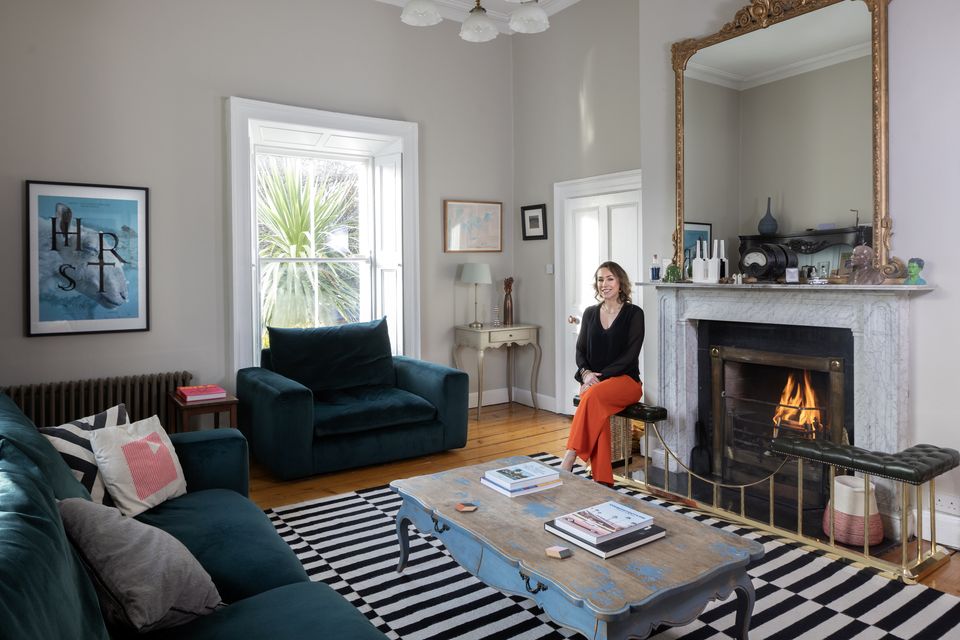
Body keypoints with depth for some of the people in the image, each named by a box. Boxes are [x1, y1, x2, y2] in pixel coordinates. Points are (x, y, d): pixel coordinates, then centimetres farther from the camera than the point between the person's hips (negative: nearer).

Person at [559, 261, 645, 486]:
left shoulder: (634, 313, -2)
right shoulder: (590, 313, 12)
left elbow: (630, 355, -9)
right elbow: (580, 350, 11)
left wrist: (601, 376, -18)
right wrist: (586, 373, -10)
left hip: (625, 379, -3)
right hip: (593, 381, 3)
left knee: (593, 396, -36)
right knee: (597, 409, -32)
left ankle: (569, 459, -35)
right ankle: (602, 481, -30)